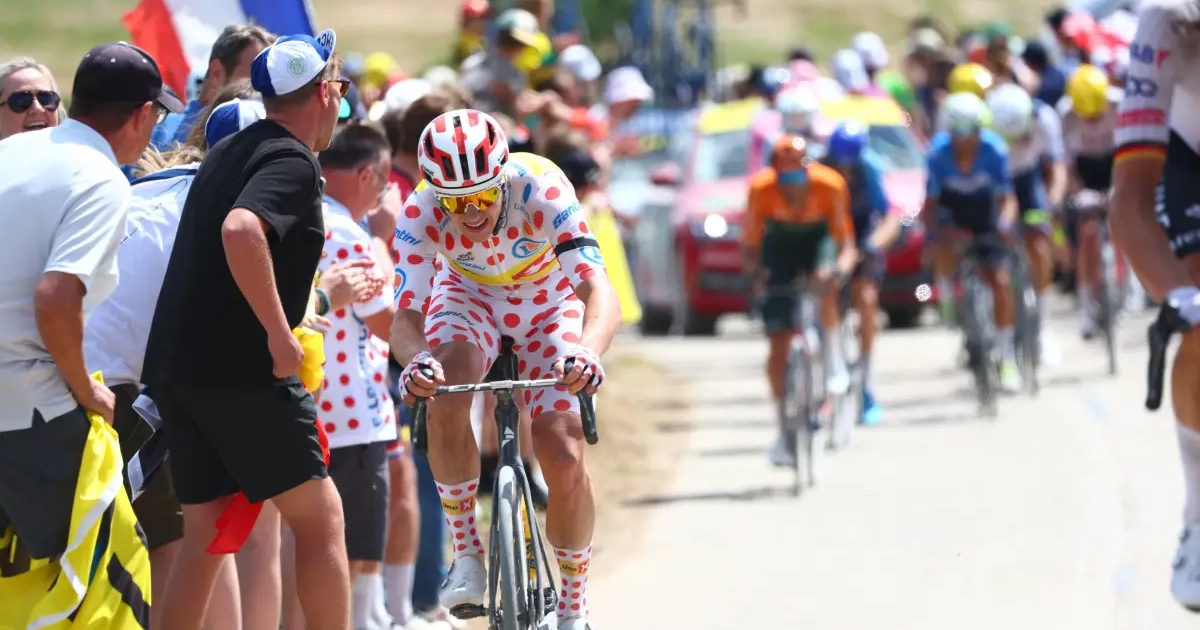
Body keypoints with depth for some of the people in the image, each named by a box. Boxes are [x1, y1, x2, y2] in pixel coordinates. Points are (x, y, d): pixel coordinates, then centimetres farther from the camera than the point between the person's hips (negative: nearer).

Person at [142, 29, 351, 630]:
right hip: (242, 370, -9)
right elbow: (241, 229, -31)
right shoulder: (293, 162, -12)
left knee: (204, 533, 12)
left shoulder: (227, 153, 16)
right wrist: (279, 333, -25)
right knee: (319, 518, -2)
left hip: (173, 366, 9)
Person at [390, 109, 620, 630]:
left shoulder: (541, 191, -37)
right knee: (445, 401, -32)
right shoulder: (421, 213, -32)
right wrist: (415, 359, -61)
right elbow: (406, 315, -37)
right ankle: (467, 552, -13)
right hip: (470, 294, 1)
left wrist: (587, 352, -67)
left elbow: (599, 290, -46)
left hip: (548, 302, -1)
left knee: (564, 459, -14)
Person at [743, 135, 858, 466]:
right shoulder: (761, 190, -28)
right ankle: (783, 431, 3)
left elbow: (845, 243, -26)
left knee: (825, 280, -38)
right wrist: (753, 268, -42)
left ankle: (834, 361, -19)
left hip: (819, 240, -1)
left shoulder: (830, 186, -30)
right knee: (778, 342, -6)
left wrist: (843, 265, -47)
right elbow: (750, 243, -22)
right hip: (780, 246, 1)